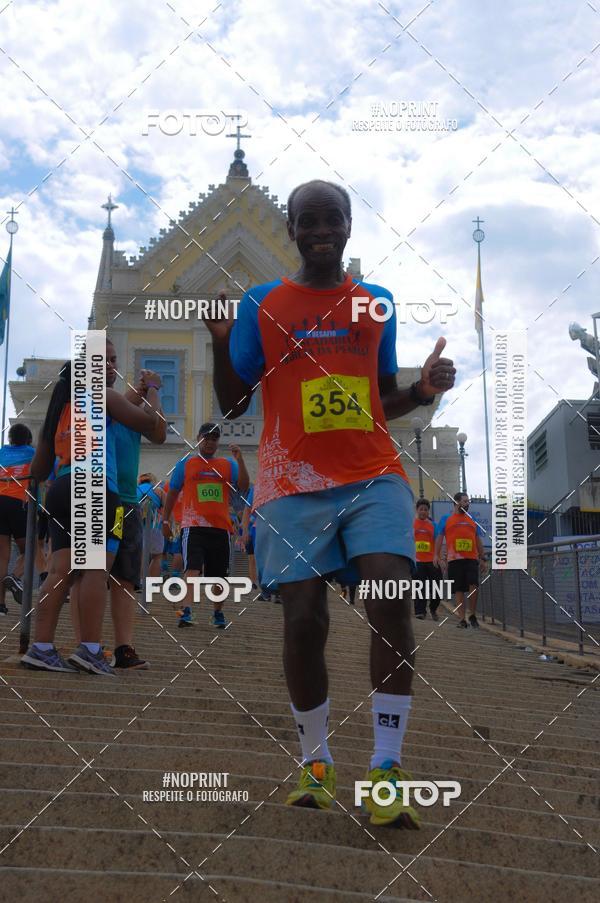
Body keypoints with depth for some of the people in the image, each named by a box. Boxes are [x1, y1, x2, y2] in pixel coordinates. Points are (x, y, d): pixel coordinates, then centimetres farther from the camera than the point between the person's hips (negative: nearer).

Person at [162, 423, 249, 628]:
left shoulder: (228, 465, 11)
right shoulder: (185, 463, 7)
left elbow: (244, 487, -2)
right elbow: (172, 493, 12)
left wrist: (240, 460, -12)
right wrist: (166, 520, 8)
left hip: (220, 527, 3)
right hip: (193, 526, -3)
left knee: (219, 576, 10)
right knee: (192, 569, -19)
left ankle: (218, 613, 29)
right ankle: (186, 612, -26)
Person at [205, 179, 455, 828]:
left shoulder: (378, 303, 14)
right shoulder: (261, 305, 8)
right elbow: (233, 404, 8)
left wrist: (423, 391, -1)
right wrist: (220, 341, -8)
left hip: (374, 475, 1)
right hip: (293, 484, -1)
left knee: (392, 600, -17)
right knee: (304, 620, -5)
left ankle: (385, 770, -11)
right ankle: (315, 762, 16)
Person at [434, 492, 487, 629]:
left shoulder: (472, 520, 17)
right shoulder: (446, 519, 10)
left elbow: (478, 540, 19)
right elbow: (439, 537, 6)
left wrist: (483, 557, 13)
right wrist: (436, 555, -5)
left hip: (472, 558, 2)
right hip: (454, 559, -1)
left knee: (473, 586, -11)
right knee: (459, 590, 1)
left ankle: (472, 615, 6)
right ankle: (462, 619, 6)